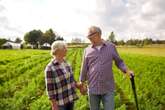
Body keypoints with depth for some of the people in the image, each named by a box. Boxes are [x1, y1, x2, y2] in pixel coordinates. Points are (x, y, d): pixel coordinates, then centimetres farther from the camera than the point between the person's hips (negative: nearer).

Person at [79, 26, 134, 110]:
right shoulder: (87, 50, 1)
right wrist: (82, 85, 11)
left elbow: (119, 62, 8)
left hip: (108, 88, -1)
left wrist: (127, 70, -10)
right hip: (93, 88, 1)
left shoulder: (111, 46, 0)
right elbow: (84, 69, 7)